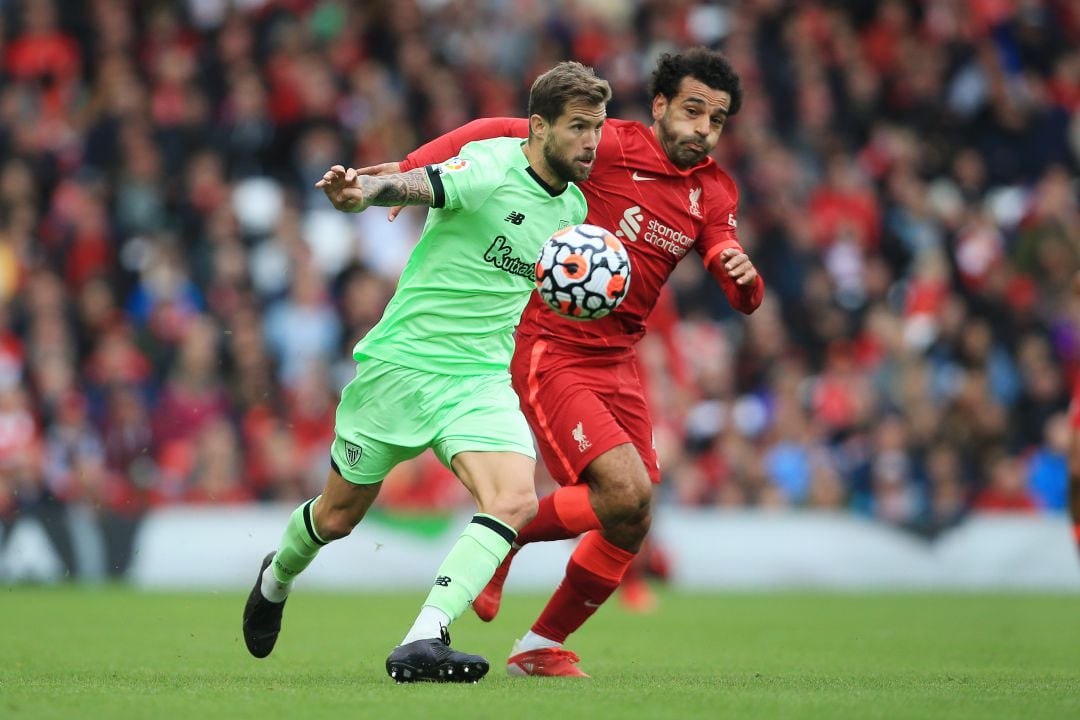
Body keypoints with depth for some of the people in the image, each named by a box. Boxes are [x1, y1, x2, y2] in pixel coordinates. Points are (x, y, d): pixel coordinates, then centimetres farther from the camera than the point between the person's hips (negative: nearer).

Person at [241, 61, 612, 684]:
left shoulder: (571, 206, 6)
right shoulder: (491, 167, -17)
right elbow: (416, 185, -36)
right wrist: (363, 193, -58)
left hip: (482, 380, 5)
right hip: (401, 363, -5)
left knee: (516, 501, -22)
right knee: (338, 516, 11)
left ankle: (422, 644, -27)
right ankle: (277, 579, 46)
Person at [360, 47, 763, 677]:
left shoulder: (715, 194, 7)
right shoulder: (612, 147, -12)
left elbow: (743, 300, 5)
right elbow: (501, 133, -10)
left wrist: (744, 275, -19)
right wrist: (413, 167, -21)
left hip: (617, 361, 7)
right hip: (549, 351, -7)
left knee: (632, 526, 3)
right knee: (627, 492, -21)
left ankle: (542, 648, 20)